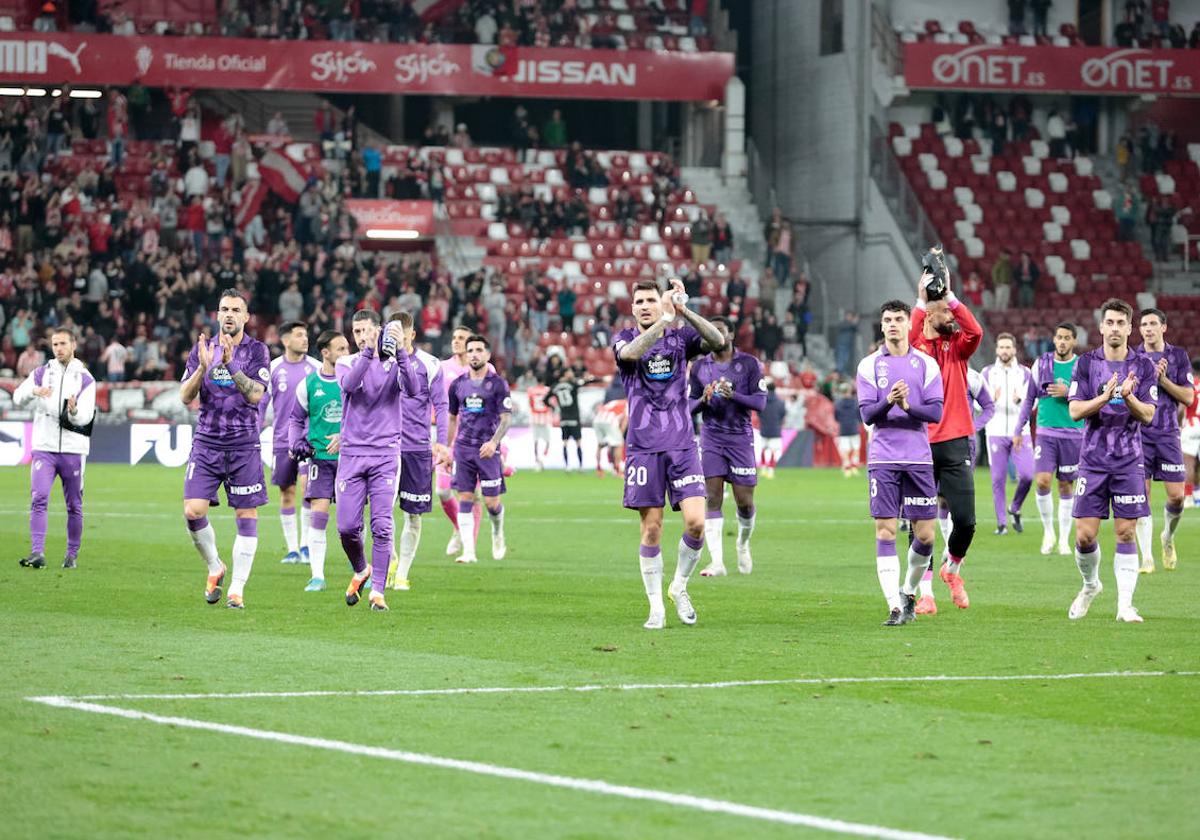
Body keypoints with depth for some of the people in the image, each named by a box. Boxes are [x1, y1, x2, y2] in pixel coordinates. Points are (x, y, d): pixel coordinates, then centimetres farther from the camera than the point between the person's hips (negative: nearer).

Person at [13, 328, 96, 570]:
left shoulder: (85, 379, 2)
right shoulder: (42, 373, 7)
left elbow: (85, 418, -6)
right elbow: (17, 398, -3)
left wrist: (74, 411, -29)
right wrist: (34, 391, -24)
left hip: (73, 450, 0)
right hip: (44, 447, 0)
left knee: (74, 506, 6)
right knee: (38, 499, -15)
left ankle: (72, 554, 18)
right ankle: (37, 553, -21)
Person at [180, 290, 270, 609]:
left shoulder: (257, 350, 1)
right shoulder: (202, 349, 8)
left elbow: (256, 394, -12)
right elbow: (186, 397, 2)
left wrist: (230, 364, -22)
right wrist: (203, 367, -14)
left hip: (244, 445, -2)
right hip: (206, 442, 2)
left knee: (246, 516, -2)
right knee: (193, 510, -11)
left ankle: (237, 589, 5)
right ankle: (215, 568, 13)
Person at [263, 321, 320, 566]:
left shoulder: (315, 368, 3)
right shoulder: (273, 369, 3)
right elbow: (260, 403, 8)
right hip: (282, 441, 1)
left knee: (307, 483, -18)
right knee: (287, 492, 4)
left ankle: (305, 545, -11)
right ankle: (292, 548, 12)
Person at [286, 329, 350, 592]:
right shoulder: (308, 384, 3)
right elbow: (296, 419, 15)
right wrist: (296, 444, -2)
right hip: (320, 457, 0)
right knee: (318, 512, -10)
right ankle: (317, 576, -7)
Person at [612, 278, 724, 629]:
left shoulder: (680, 336, 7)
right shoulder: (624, 339, 4)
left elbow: (717, 341, -12)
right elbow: (631, 352, -21)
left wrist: (684, 311, -23)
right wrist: (666, 319, -28)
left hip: (681, 444, 1)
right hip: (643, 446, -1)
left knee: (696, 523, -10)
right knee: (652, 529, -1)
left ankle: (679, 586, 14)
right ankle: (656, 607, 9)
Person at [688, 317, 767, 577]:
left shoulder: (749, 364, 0)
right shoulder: (700, 367, 8)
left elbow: (760, 402, -6)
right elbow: (690, 405, 11)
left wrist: (733, 395, -22)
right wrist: (703, 400, -12)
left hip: (740, 436, -1)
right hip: (711, 437, 1)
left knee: (745, 502, -1)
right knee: (712, 499, -9)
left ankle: (743, 545, 28)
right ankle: (716, 562, -11)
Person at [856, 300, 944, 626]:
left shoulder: (926, 364, 6)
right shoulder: (869, 365, 4)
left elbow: (935, 412, -1)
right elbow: (867, 414, -2)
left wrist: (909, 405, -19)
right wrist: (888, 402, -22)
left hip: (919, 458, 1)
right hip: (883, 459, -1)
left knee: (925, 535, 1)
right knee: (885, 532, -7)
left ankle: (910, 592, 25)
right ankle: (895, 607, -8)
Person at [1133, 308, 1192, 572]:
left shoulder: (1178, 356, 5)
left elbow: (1188, 397, 0)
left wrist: (1163, 379, -13)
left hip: (1168, 434, 1)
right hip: (1139, 433, -1)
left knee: (1176, 496, -4)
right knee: (1141, 496, -8)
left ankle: (1168, 537, 26)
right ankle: (1147, 557, -3)